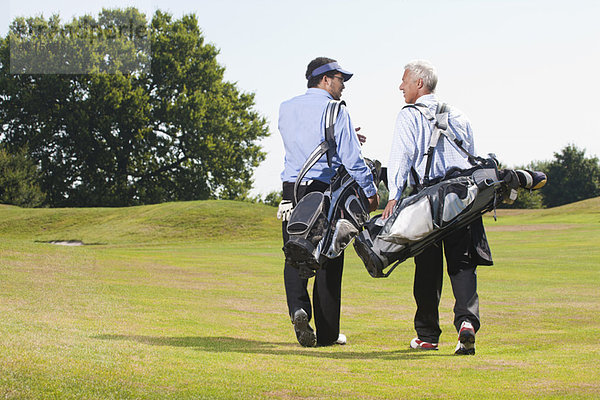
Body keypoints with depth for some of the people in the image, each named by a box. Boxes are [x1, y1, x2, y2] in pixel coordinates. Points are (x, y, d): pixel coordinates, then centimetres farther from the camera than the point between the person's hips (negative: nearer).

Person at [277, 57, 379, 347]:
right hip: (327, 192, -4)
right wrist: (370, 192, 1)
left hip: (292, 190, 4)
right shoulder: (335, 111, -5)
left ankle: (298, 307, -20)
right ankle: (327, 333, 7)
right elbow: (351, 159, -9)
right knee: (328, 261, 3)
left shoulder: (286, 108, 13)